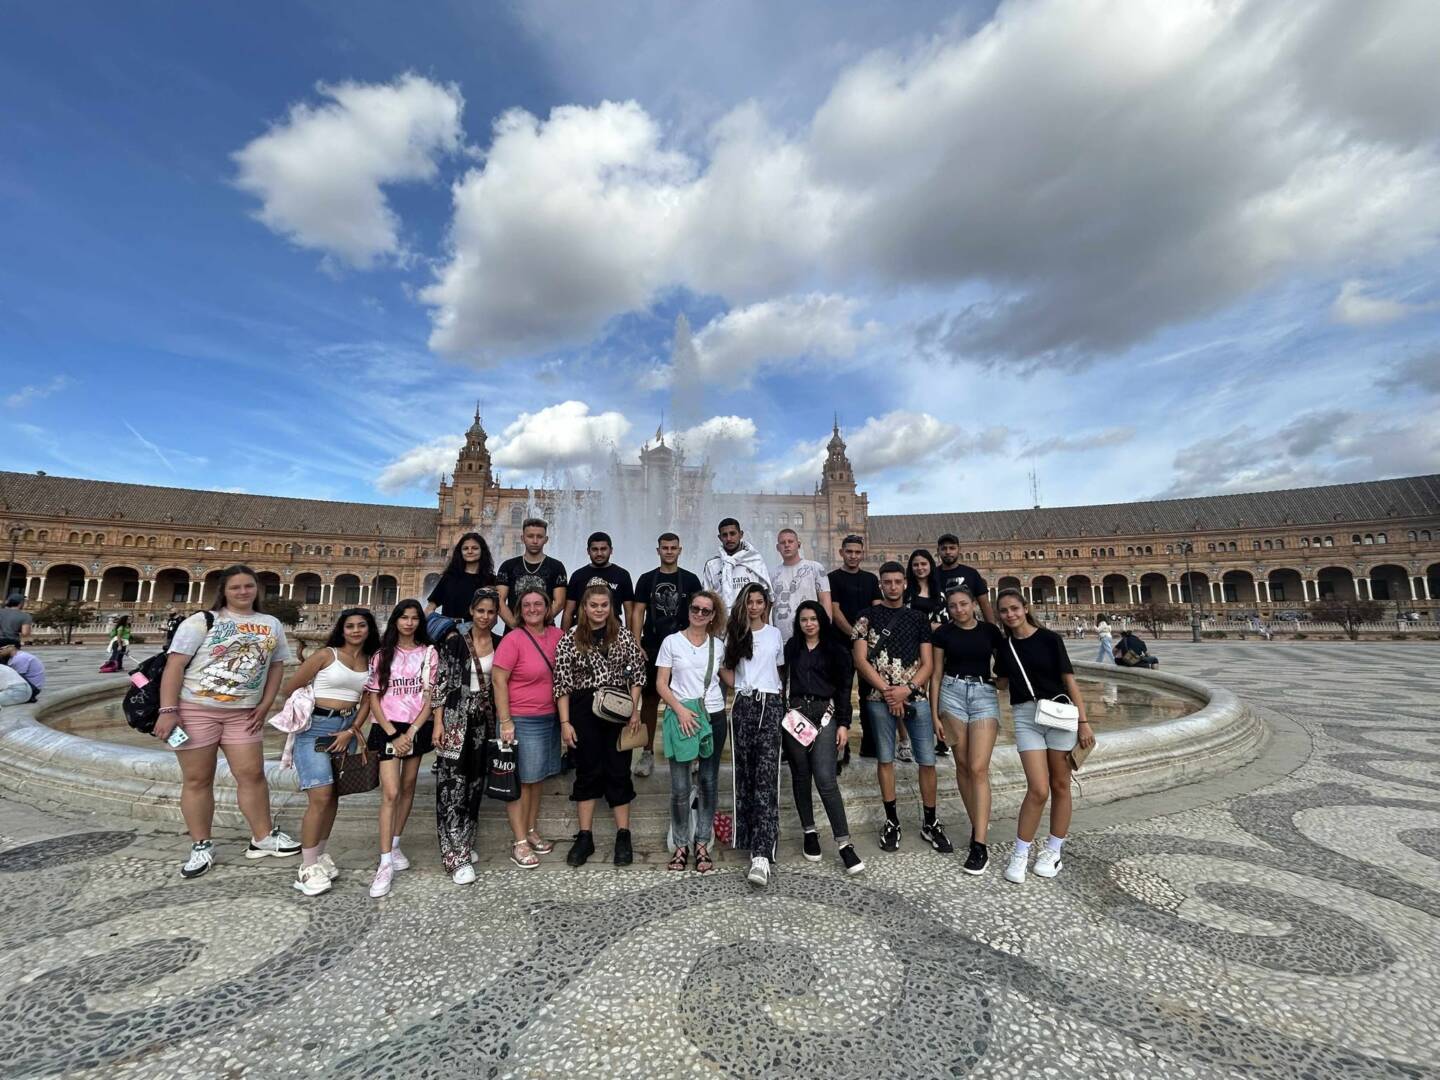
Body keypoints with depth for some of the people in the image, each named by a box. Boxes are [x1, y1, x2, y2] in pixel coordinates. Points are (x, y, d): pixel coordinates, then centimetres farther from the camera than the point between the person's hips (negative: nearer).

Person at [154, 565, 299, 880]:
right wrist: (168, 711, -15)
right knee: (197, 780, 6)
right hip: (195, 709, -3)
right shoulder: (202, 621, -3)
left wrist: (264, 706, 3)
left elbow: (276, 666, 12)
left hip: (242, 714, 3)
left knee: (252, 774, 4)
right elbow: (174, 665, -8)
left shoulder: (272, 625, 9)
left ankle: (263, 836, 17)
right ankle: (201, 846, 20)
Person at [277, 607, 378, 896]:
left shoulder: (371, 662, 9)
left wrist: (351, 730, -5)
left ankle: (319, 856, 26)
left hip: (346, 730, 5)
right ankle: (307, 868, 1)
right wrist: (310, 705, 7)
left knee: (333, 797, 11)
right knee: (320, 797, -11)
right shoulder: (326, 654, -4)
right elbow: (289, 689, -1)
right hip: (315, 728, -5)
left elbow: (367, 700, 6)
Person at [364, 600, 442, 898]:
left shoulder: (428, 653, 1)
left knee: (408, 787, 10)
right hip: (388, 728, -1)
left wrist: (411, 732, -10)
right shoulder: (382, 655, 3)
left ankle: (394, 846, 27)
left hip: (418, 727, 1)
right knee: (390, 792, -9)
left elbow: (431, 697, -2)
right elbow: (373, 698, 1)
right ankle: (385, 863, -5)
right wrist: (393, 734, -8)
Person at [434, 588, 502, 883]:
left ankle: (465, 842, 28)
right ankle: (457, 855, 0)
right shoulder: (454, 642, -5)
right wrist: (439, 723, -10)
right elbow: (442, 683, -6)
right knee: (453, 785, -4)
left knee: (475, 782, 13)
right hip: (456, 718, -4)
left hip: (485, 721, 4)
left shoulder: (501, 644, 4)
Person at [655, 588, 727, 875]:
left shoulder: (718, 644, 6)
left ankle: (702, 845, 21)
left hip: (713, 717, 3)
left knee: (709, 782, 8)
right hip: (680, 717, -2)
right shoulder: (671, 641, -1)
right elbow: (661, 684, -3)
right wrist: (679, 709, -14)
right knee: (680, 787, 2)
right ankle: (680, 846, 18)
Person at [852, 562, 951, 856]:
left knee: (927, 760, 3)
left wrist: (906, 689, -11)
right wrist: (888, 691, -11)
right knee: (885, 758, 7)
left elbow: (927, 663, 5)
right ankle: (892, 821, 21)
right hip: (879, 698, -1)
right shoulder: (867, 617, 2)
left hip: (916, 697, 2)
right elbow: (861, 660, -4)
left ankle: (930, 823, 19)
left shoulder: (918, 618, 9)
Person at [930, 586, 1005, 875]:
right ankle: (978, 823, 24)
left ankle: (980, 844, -6)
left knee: (978, 768, -9)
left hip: (985, 694, -1)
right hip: (952, 693, 1)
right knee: (962, 764, 5)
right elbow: (936, 674, 6)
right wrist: (934, 713, 3)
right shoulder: (943, 633, 4)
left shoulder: (990, 630, 5)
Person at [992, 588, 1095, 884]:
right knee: (1038, 789, -7)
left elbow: (1069, 679, -3)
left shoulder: (1049, 638, -3)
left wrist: (1083, 721, -6)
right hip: (1025, 718, 1)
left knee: (1060, 786, 8)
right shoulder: (1004, 647, 5)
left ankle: (1053, 851, 26)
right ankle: (1020, 854, 9)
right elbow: (1001, 681, 19)